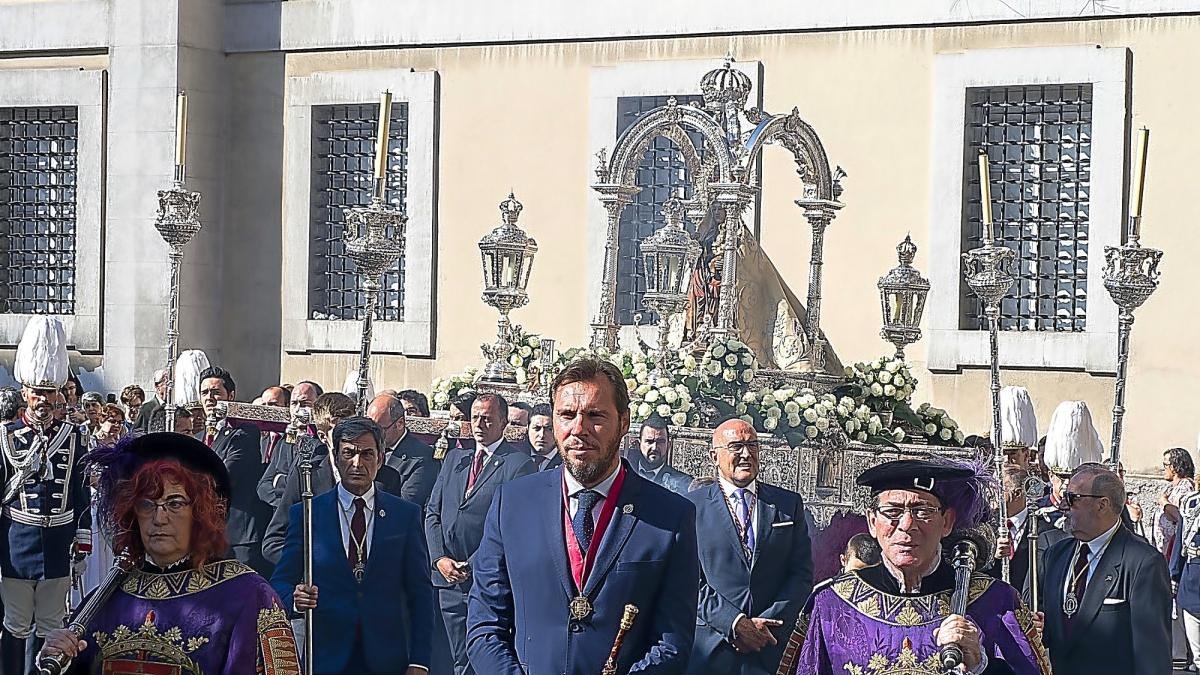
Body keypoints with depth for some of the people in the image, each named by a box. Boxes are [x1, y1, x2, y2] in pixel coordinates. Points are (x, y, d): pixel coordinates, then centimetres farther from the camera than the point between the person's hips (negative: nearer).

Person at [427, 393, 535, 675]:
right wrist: (439, 559, -1)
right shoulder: (454, 458, 15)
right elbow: (432, 512, 14)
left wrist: (473, 566, -15)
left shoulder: (519, 464, -5)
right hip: (449, 577, 6)